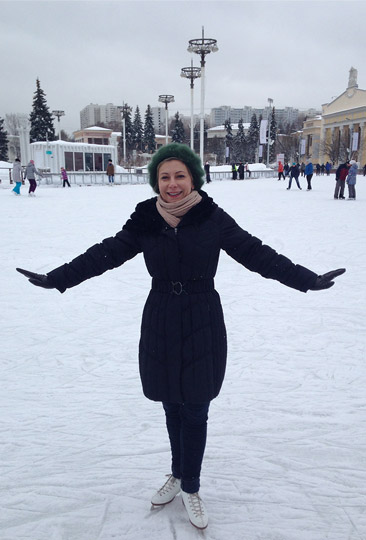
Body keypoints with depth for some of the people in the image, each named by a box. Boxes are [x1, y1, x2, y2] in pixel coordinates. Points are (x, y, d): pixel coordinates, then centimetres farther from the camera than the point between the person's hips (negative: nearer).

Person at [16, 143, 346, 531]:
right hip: (160, 327, 2)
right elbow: (106, 253, -1)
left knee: (195, 411, 8)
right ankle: (178, 475, 42)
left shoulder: (213, 218, -9)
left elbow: (256, 253, -7)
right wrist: (56, 279, -4)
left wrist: (308, 280, -11)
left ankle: (190, 488, 32)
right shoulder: (145, 220, -4)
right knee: (172, 407, 17)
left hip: (202, 328, -2)